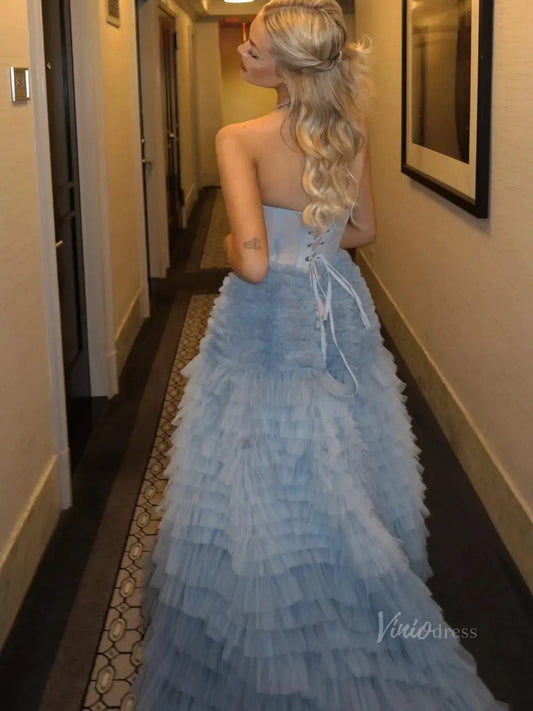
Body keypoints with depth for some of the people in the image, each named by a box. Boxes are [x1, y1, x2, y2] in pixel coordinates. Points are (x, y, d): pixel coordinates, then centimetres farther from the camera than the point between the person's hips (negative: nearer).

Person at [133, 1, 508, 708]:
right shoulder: (351, 130, -2)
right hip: (339, 315, 6)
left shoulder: (241, 140, -19)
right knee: (341, 484, 18)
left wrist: (230, 246, -5)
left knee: (261, 486, 9)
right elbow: (363, 229, 9)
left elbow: (254, 261, -26)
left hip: (266, 326, -5)